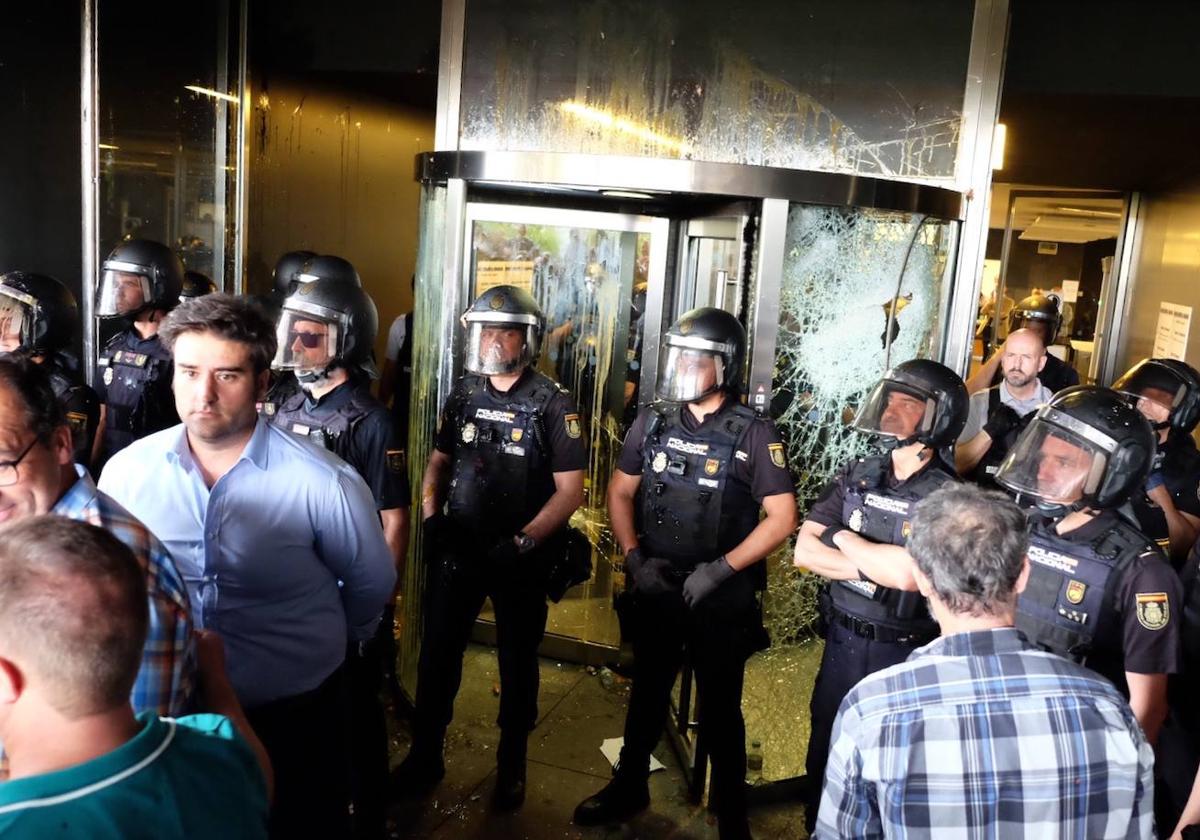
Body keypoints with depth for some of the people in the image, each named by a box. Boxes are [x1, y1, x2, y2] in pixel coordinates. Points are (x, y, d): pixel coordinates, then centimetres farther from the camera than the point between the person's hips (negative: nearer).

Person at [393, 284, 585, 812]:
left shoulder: (551, 405, -11)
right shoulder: (463, 394, 2)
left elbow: (570, 490, -12)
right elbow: (438, 462, 12)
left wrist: (521, 543, -20)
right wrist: (431, 516, -4)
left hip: (521, 558, -3)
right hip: (457, 549, 4)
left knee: (517, 664, 12)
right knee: (437, 655, 11)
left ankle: (511, 766, 31)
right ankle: (425, 756, 31)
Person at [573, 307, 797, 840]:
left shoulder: (754, 434, -12)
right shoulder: (653, 422, -1)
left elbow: (782, 518, -13)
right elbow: (620, 493, 6)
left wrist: (720, 569, -19)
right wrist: (634, 556, -8)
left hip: (722, 600, -3)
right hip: (654, 591, 4)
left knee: (720, 707, 11)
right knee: (647, 693, 21)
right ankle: (629, 787, 41)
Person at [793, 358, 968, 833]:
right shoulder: (855, 477, 0)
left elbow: (909, 573, -28)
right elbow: (805, 552, -6)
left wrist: (842, 537, -14)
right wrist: (876, 567, -19)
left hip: (903, 652, -5)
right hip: (841, 640, 5)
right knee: (825, 750, 20)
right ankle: (817, 827, 42)